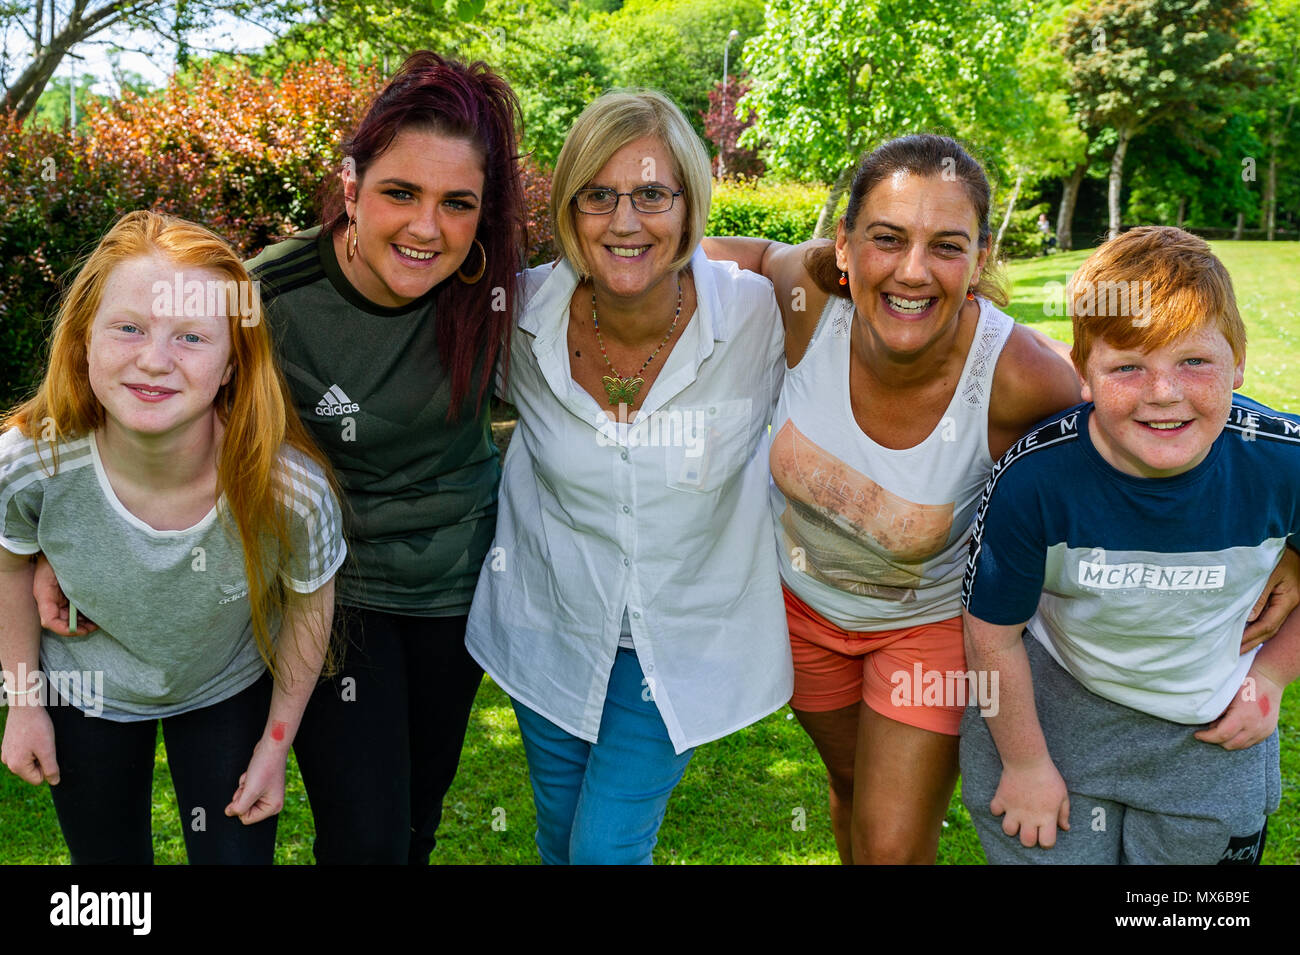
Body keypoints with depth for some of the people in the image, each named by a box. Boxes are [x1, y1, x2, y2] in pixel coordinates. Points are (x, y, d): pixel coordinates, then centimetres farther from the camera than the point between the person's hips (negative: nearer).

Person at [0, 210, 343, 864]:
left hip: (229, 694, -1)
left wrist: (277, 742, -3)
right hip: (84, 693, 1)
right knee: (106, 858, 22)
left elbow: (308, 604, -13)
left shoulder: (291, 489, -35)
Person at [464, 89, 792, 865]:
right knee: (560, 838, 22)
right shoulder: (523, 316, -16)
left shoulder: (757, 315, -22)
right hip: (550, 624, 3)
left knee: (607, 848, 2)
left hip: (686, 640, -2)